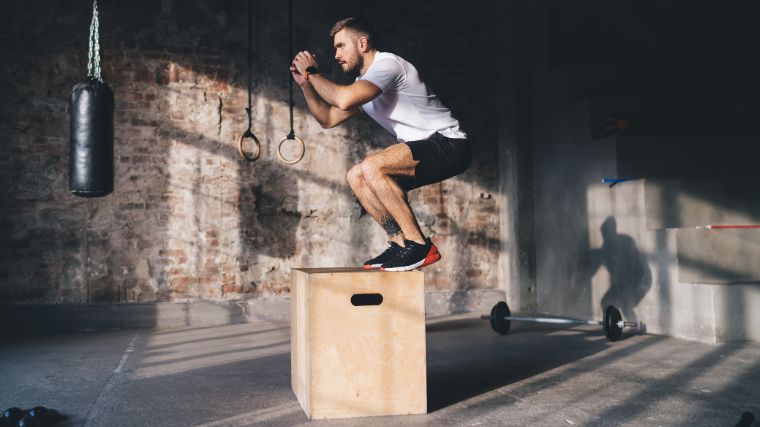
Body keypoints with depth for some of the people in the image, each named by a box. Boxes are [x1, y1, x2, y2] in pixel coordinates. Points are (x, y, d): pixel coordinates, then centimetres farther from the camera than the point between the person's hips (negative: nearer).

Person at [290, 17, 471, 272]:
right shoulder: (363, 82, 16)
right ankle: (400, 242, 3)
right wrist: (305, 84, 9)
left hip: (449, 145, -10)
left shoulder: (387, 63, -14)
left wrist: (313, 73, -13)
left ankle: (419, 246, -19)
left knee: (372, 166, -27)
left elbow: (344, 99, -29)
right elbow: (328, 119, 21)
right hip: (424, 150, 10)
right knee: (356, 177, 4)